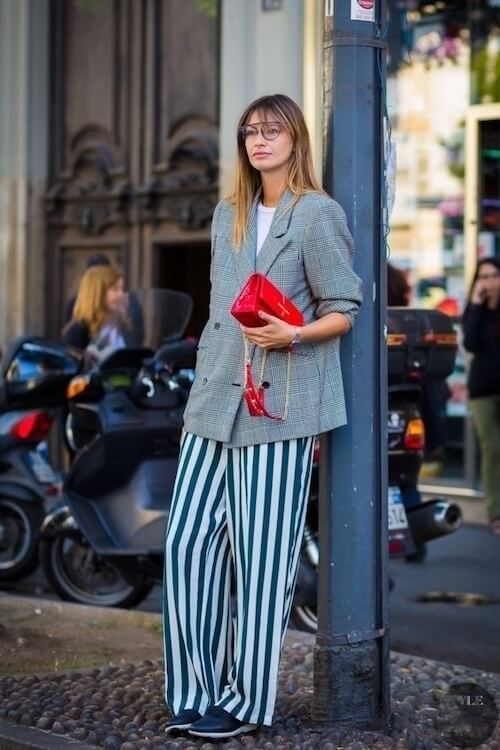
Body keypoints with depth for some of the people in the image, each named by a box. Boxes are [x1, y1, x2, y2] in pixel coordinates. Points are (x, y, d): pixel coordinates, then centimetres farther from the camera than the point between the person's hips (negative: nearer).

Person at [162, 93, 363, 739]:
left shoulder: (317, 214, -3)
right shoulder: (228, 215, 17)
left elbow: (343, 311, -3)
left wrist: (292, 334, -21)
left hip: (278, 406, -6)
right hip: (215, 401, 6)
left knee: (260, 557, -3)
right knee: (188, 543, 1)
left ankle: (244, 699, 7)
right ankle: (197, 689, 11)